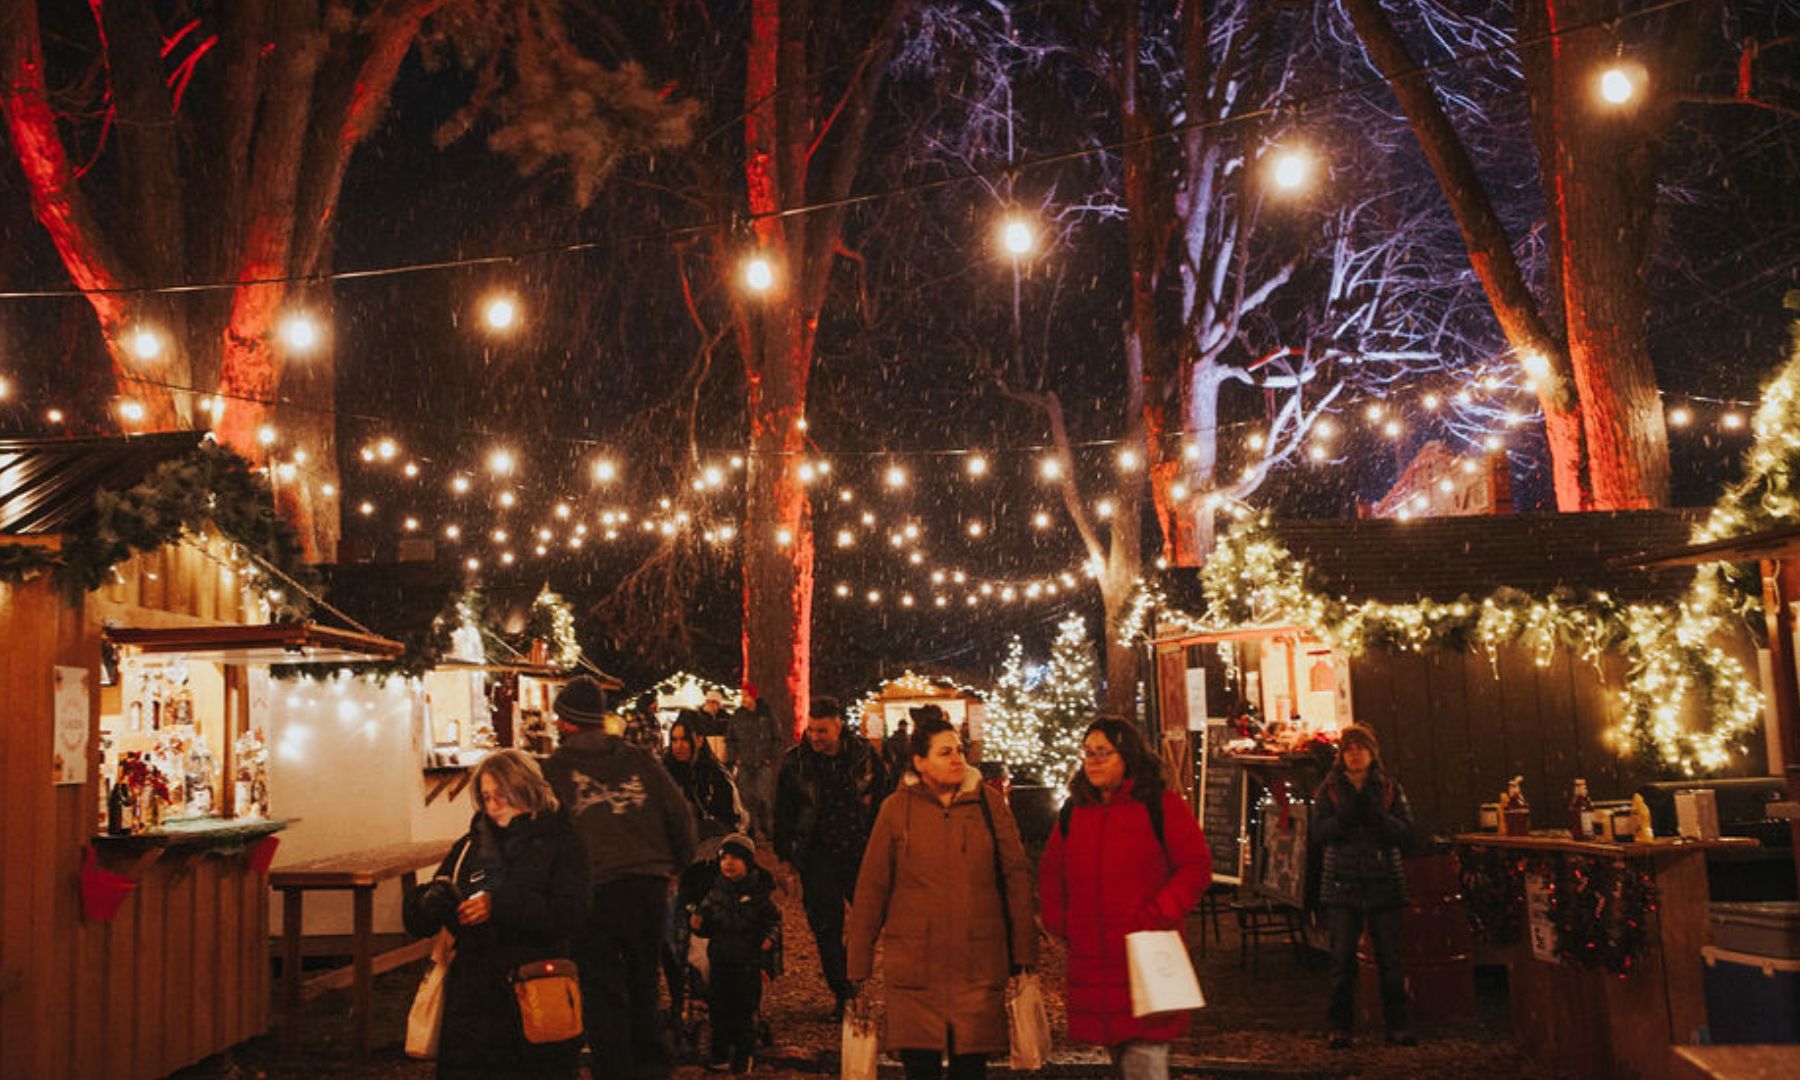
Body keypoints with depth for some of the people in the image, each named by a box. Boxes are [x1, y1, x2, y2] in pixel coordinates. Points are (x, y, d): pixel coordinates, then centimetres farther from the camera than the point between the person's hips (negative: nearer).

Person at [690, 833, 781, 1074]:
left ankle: (744, 1056, 16)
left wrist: (770, 936, -17)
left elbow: (774, 919, 1)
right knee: (718, 1008, 7)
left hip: (749, 962, -3)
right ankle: (720, 1054, 19)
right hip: (720, 959, 3)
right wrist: (698, 925, -10)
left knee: (746, 1010, 3)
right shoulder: (715, 893, 6)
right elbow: (708, 928, 11)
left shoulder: (758, 892, -3)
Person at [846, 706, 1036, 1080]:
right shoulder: (897, 809, 3)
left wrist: (1023, 953, 3)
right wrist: (858, 968, 5)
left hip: (978, 964, 1)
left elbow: (1017, 877, 7)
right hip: (915, 962, -1)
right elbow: (870, 890, 5)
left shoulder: (989, 804, 5)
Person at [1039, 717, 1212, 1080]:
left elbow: (1196, 867, -5)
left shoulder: (1160, 805, -3)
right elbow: (1050, 872, 23)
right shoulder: (1074, 811, 12)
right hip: (1090, 961, 5)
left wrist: (1157, 916, -13)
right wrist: (1058, 921, 10)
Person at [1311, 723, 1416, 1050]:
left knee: (1390, 958, 2)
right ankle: (1340, 1026, 6)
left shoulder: (1389, 788, 7)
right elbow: (1319, 832, -5)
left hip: (1384, 883, 1)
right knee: (1342, 959, -2)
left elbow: (1406, 833, -1)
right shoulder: (1329, 789, 6)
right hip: (1342, 885, -1)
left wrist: (1377, 815, -16)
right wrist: (1347, 813, -18)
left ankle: (1396, 1024, 13)